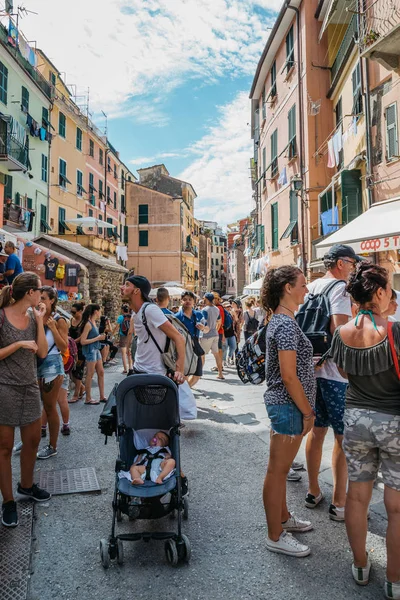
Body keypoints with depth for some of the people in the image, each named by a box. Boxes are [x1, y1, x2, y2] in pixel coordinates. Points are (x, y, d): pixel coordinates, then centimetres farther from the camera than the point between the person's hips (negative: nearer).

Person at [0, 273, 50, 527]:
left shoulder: (33, 317, 3)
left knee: (33, 440, 16)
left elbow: (43, 352, -1)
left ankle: (26, 486, 37)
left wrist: (40, 320, -6)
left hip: (30, 386, 6)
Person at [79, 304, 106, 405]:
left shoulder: (93, 322, 9)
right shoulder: (88, 324, -16)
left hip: (96, 349, 9)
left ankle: (102, 396, 20)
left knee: (101, 372, 12)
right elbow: (83, 341, -18)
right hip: (90, 350, -9)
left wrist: (101, 336, 1)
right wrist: (97, 338, -16)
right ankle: (88, 399, 9)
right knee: (90, 375, -1)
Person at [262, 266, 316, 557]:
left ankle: (283, 517, 39)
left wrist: (305, 409, 19)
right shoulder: (286, 324, -20)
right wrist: (308, 412, -15)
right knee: (278, 470, 3)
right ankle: (276, 536, 17)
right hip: (289, 406, -10)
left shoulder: (281, 320, 11)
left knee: (281, 468, 22)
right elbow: (289, 376, -22)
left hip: (283, 405, 10)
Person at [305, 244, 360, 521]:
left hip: (312, 368, 8)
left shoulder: (311, 287, 11)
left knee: (317, 431, 17)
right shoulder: (340, 288, -14)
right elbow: (341, 330, -26)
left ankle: (313, 491, 29)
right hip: (336, 372, -8)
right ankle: (339, 503, 14)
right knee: (343, 437, 4)